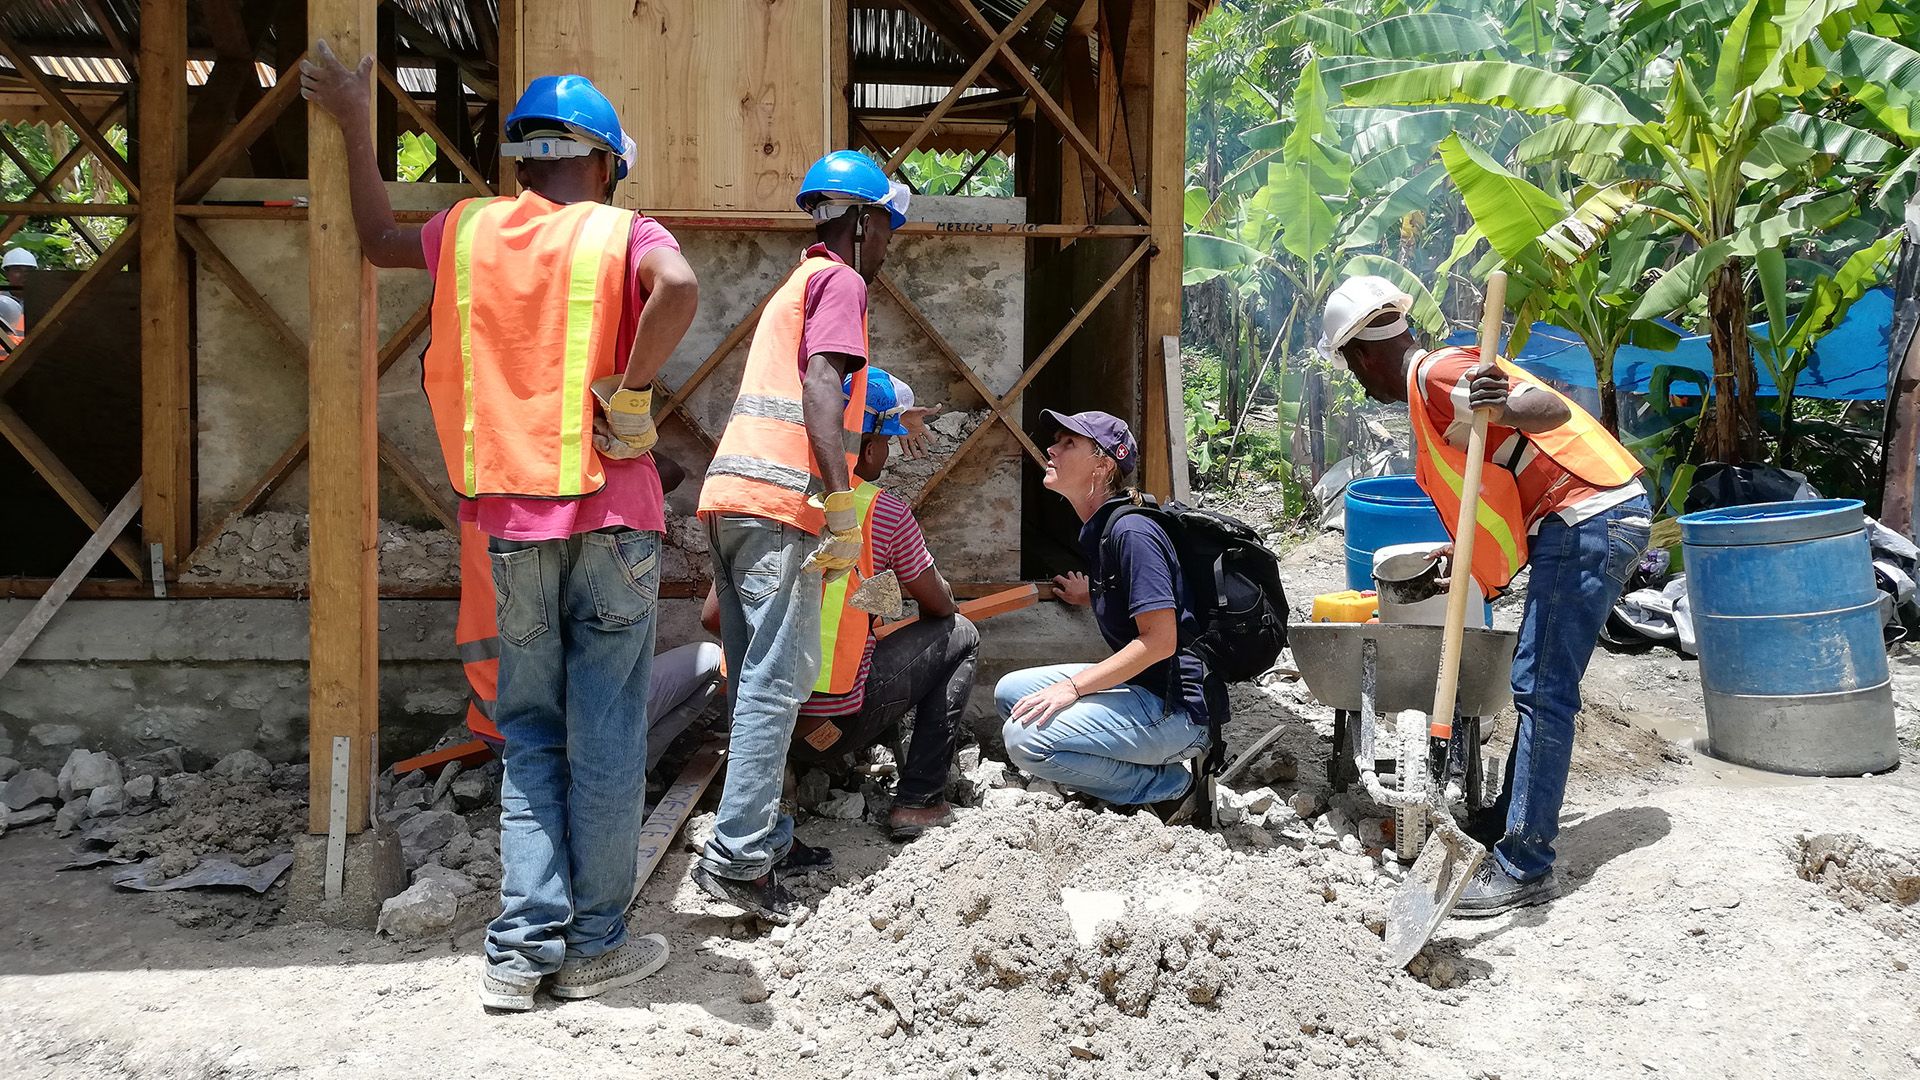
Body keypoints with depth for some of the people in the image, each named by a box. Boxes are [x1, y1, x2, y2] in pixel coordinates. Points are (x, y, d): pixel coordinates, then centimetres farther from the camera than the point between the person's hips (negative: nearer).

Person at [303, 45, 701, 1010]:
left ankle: (524, 947, 10)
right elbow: (679, 287, -25)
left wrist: (351, 121, 39)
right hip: (611, 511, -3)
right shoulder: (621, 232, -1)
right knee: (605, 735, 5)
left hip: (512, 519, 3)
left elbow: (378, 240, 30)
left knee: (530, 734, 13)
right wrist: (630, 391, -14)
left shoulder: (468, 231, 9)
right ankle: (594, 946, 13)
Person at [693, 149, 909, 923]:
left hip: (731, 495, 9)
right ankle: (738, 857, -12)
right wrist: (842, 502, -21)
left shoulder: (793, 286, 29)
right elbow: (819, 384, -15)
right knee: (779, 679, -10)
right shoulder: (840, 281, 1)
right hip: (779, 502, -9)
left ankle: (762, 839, 17)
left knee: (758, 678, 12)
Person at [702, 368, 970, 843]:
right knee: (959, 637, 16)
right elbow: (939, 604, 8)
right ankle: (918, 800, 12)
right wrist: (938, 588, 32)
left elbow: (713, 616, 7)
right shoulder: (884, 511, -7)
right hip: (833, 724, -6)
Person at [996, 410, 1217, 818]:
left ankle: (1169, 785, -5)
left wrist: (1073, 686, -21)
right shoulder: (1097, 531, 12)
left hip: (1178, 708, -10)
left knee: (1026, 739, -23)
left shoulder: (1133, 531, -17)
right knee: (1011, 693, 13)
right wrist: (1091, 597, 29)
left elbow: (1160, 640, -22)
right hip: (1137, 685, 10)